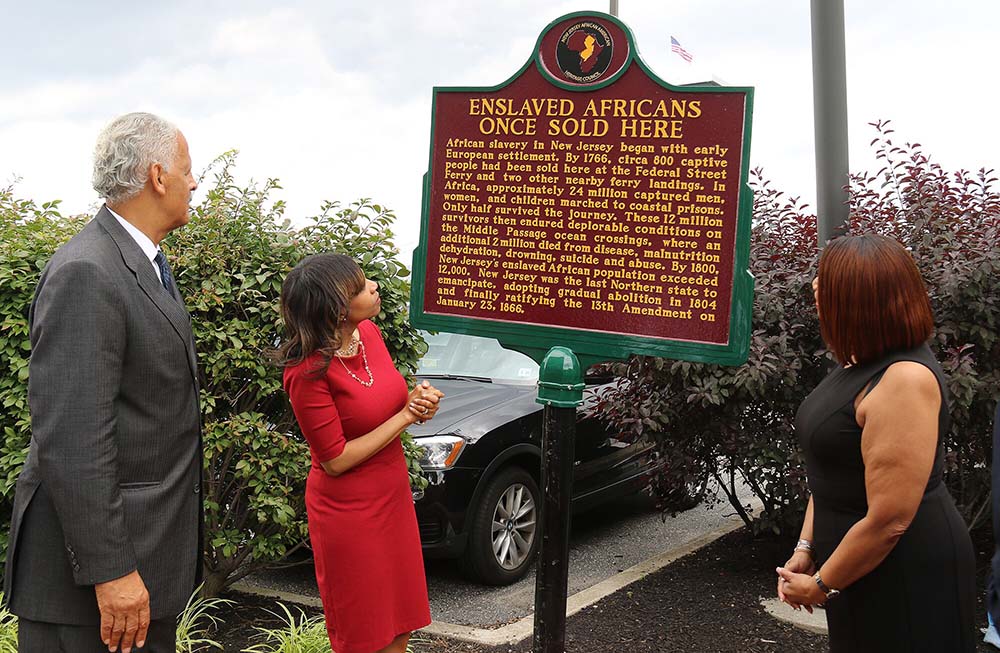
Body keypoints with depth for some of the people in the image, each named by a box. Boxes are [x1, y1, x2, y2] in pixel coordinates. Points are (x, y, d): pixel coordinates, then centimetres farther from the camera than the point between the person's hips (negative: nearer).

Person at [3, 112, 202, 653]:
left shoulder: (144, 263, 11)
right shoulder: (85, 274, -20)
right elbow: (70, 440, -24)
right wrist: (109, 569, -23)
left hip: (150, 547, 9)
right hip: (98, 548, -9)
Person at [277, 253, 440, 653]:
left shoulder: (369, 334, -3)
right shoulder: (308, 372, -24)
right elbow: (335, 459, -20)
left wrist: (416, 399, -9)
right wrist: (406, 415, -18)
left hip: (393, 498, 7)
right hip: (349, 512, -7)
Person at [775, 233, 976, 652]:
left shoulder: (905, 378, -25)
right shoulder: (859, 366, 7)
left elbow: (889, 520, -27)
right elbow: (832, 471, 13)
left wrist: (821, 585, -16)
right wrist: (805, 549, 8)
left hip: (908, 577, -9)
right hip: (860, 568, 9)